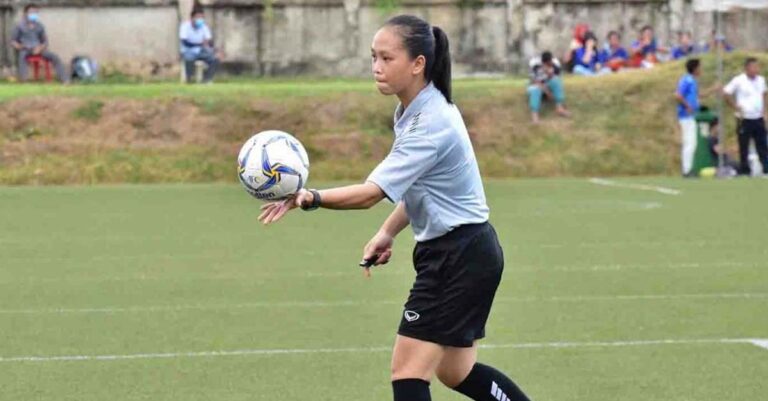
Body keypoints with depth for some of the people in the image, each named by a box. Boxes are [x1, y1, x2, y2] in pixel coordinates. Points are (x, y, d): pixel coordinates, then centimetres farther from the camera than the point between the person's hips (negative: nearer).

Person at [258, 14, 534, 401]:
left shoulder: (431, 124, -23)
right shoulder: (416, 111, 7)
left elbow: (372, 192, -32)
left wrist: (311, 197, -42)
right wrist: (388, 232, 9)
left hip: (461, 258, -10)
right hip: (450, 253, 10)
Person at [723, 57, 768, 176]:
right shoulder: (738, 81, -10)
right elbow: (726, 93, -6)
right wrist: (736, 107, -10)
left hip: (758, 118, 5)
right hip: (745, 120, -5)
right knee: (744, 146, 1)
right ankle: (744, 169, 8)